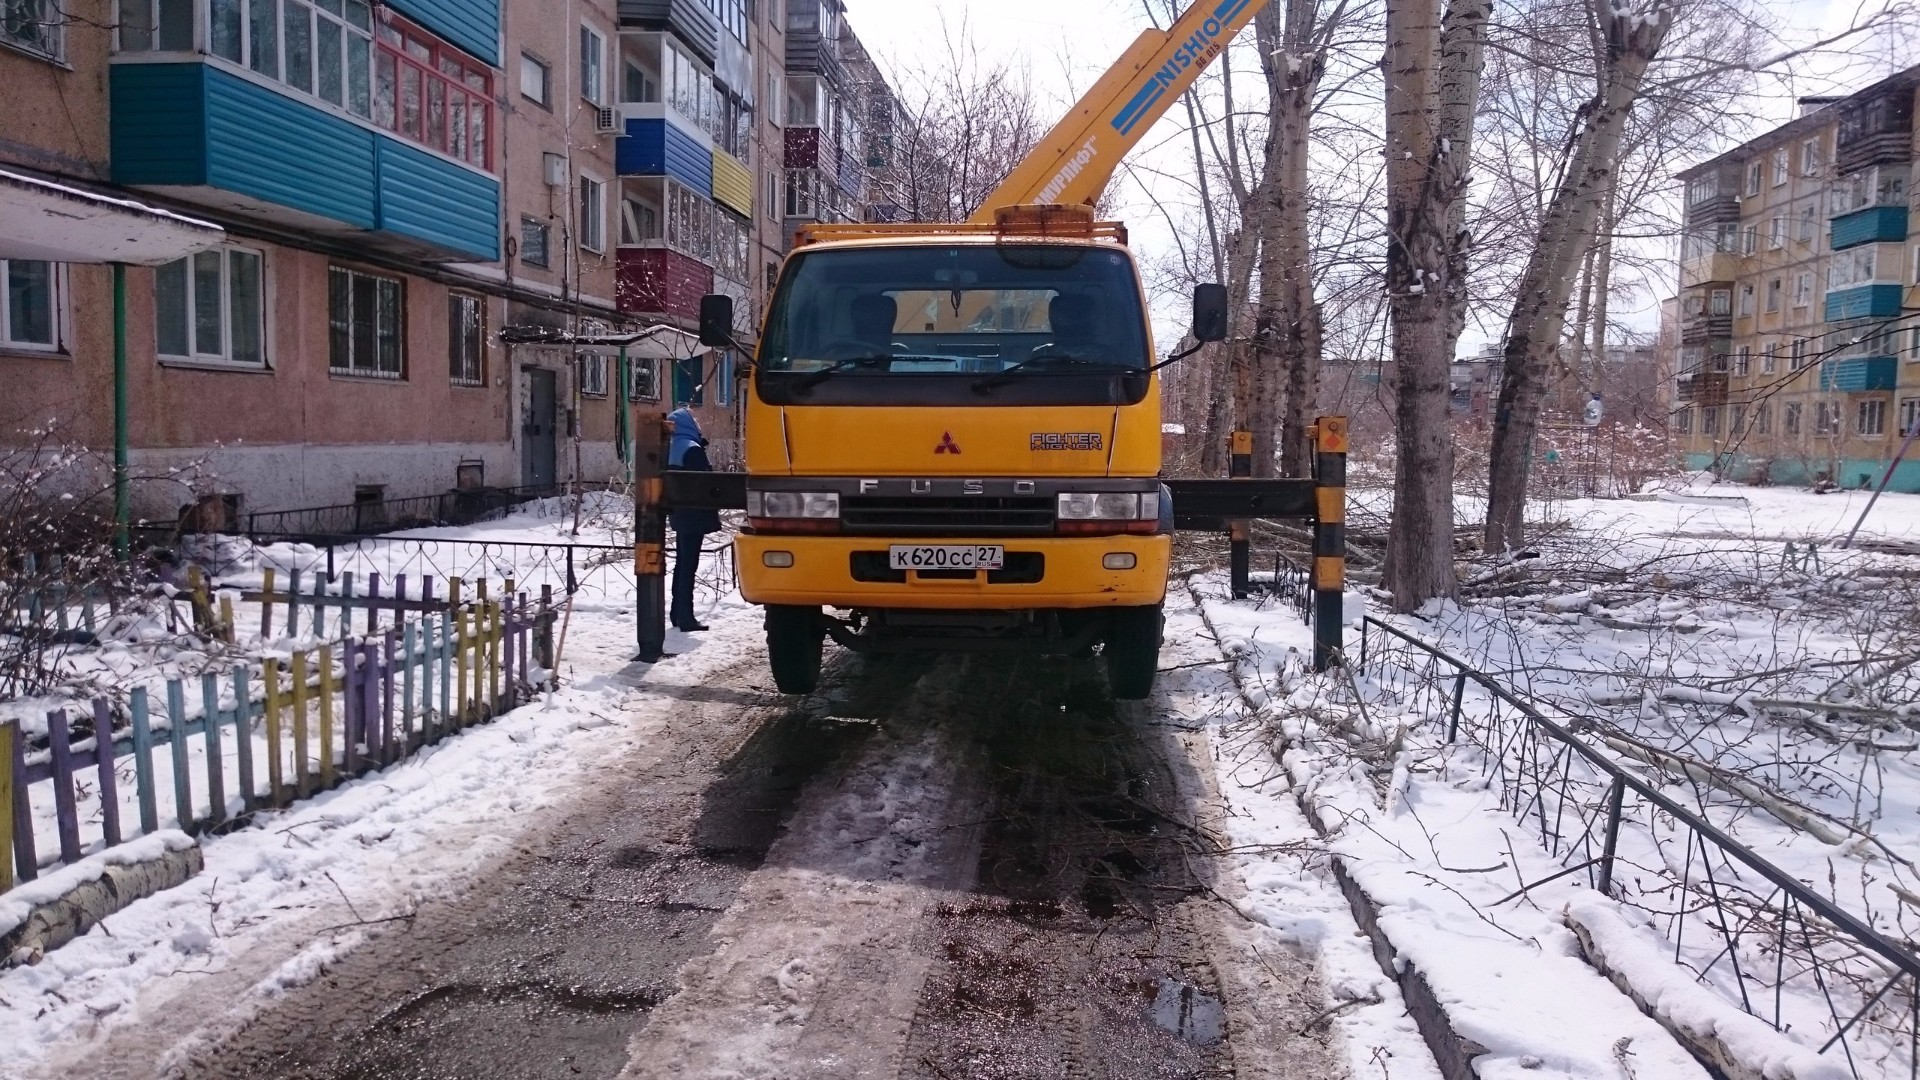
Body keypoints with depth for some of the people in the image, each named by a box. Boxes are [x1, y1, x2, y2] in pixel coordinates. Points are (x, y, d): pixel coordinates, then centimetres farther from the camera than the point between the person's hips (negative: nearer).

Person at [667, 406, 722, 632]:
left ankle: (678, 614, 22)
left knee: (682, 564, 16)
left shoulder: (671, 448, 10)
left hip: (679, 515, 9)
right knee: (689, 566, -7)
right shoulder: (692, 449, -16)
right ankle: (686, 617, -7)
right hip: (694, 515, -9)